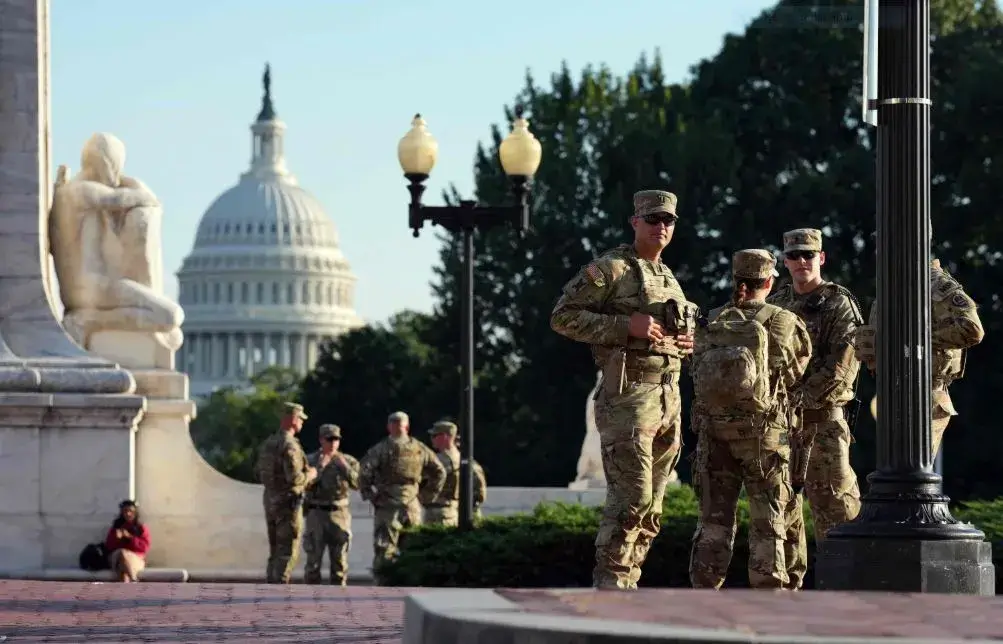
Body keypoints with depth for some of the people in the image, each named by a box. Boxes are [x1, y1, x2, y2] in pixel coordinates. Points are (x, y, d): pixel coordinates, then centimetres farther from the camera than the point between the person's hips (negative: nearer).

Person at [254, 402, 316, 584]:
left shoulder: (267, 444, 10)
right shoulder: (290, 445, -17)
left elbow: (260, 475, 16)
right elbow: (295, 478, -24)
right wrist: (309, 475, -4)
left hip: (270, 500, 8)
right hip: (288, 503, -8)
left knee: (275, 551, 14)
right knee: (288, 553, -4)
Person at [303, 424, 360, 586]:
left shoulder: (348, 461, 5)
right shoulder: (310, 461, 2)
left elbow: (357, 484, -6)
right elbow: (306, 485, -11)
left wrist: (344, 467, -15)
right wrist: (320, 466, -15)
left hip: (339, 513, 1)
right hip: (316, 513, -1)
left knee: (339, 560, 2)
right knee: (314, 560, -3)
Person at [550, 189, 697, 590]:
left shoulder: (670, 281, 20)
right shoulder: (609, 268, -4)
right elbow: (562, 317, -10)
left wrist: (686, 343, 7)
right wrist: (626, 326, -18)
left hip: (669, 396, 8)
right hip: (628, 395, -8)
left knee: (652, 505, 7)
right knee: (632, 496, -15)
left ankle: (626, 585, 12)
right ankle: (609, 582, -10)